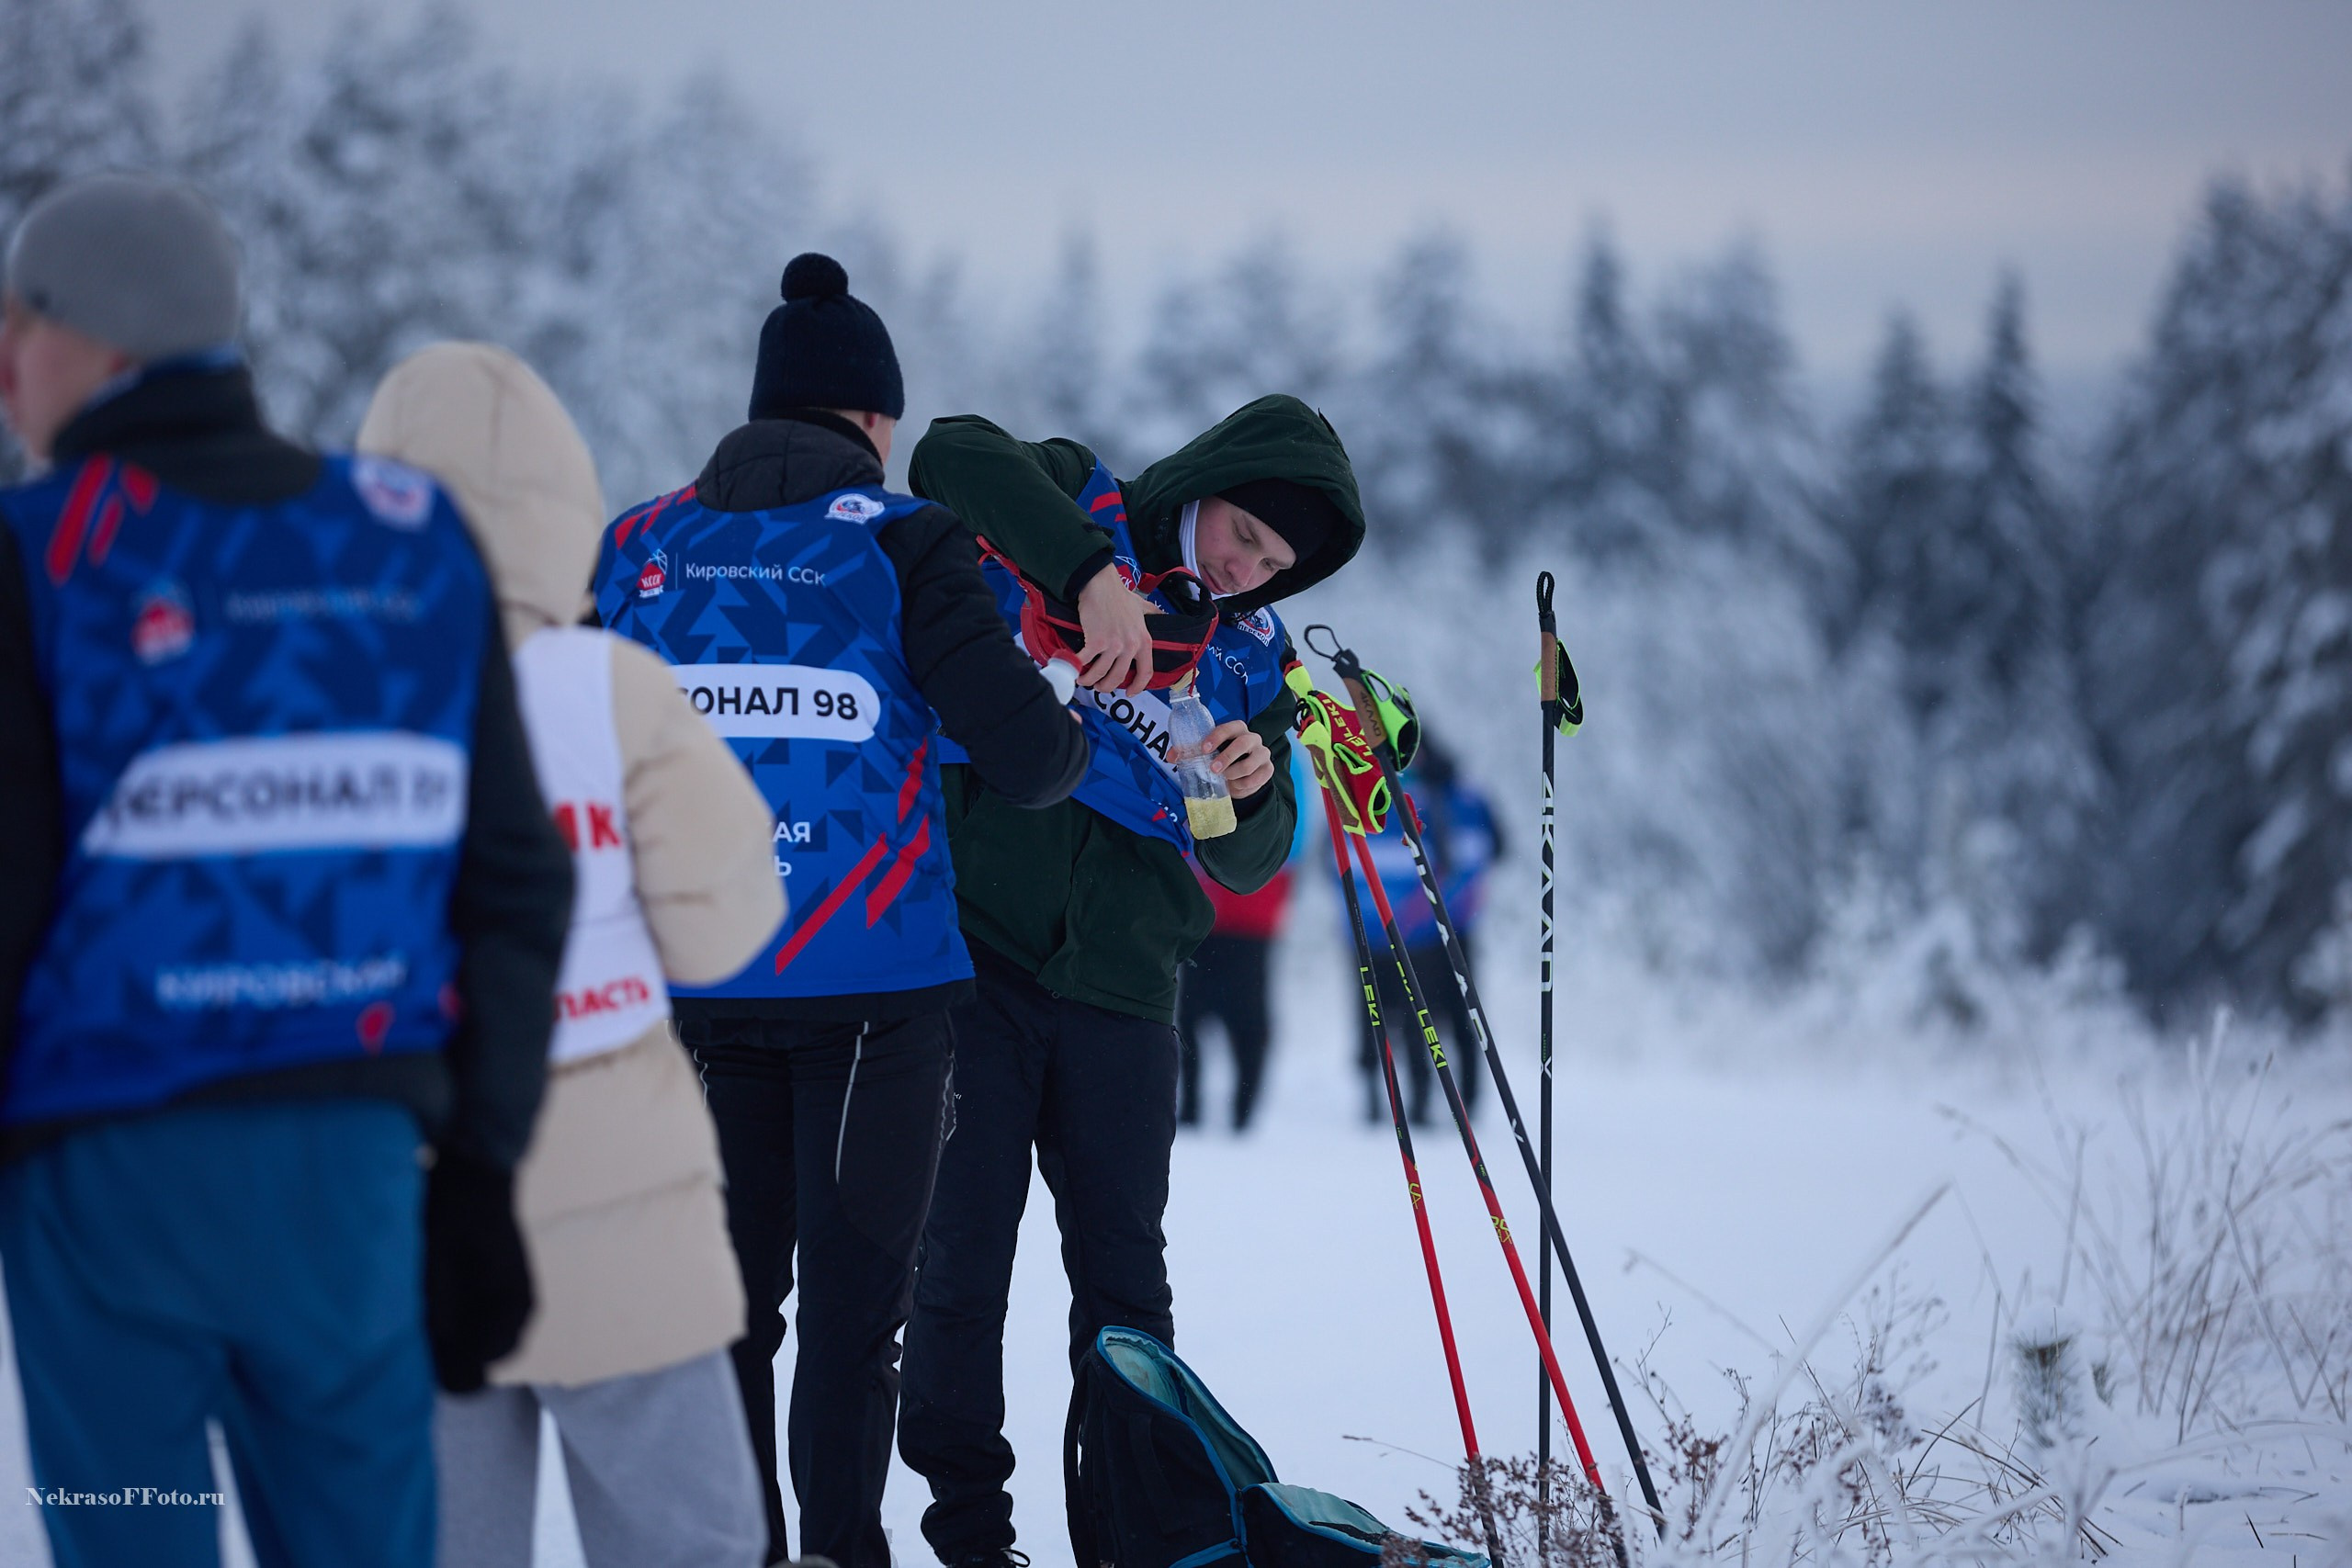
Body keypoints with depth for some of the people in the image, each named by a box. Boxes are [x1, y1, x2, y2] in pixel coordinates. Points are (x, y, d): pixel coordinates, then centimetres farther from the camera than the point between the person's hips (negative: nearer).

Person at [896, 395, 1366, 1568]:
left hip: (1118, 986, 4)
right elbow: (957, 456, -20)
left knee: (1124, 1278, 7)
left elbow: (1247, 865, 9)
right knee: (959, 1264, -1)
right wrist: (1090, 572, -28)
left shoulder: (1251, 655, 12)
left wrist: (1253, 793, -14)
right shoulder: (1080, 516, 1)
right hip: (972, 952, -4)